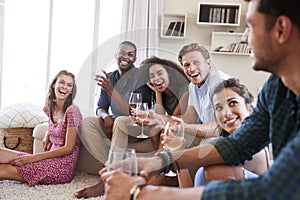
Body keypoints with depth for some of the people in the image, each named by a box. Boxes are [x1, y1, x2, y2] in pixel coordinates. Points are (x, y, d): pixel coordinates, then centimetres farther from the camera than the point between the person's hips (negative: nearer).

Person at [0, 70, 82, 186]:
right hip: (51, 160, 7)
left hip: (63, 168, -7)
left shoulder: (72, 111, -12)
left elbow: (68, 148, -14)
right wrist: (47, 136, 10)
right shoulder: (50, 108, 11)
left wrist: (33, 157, -17)